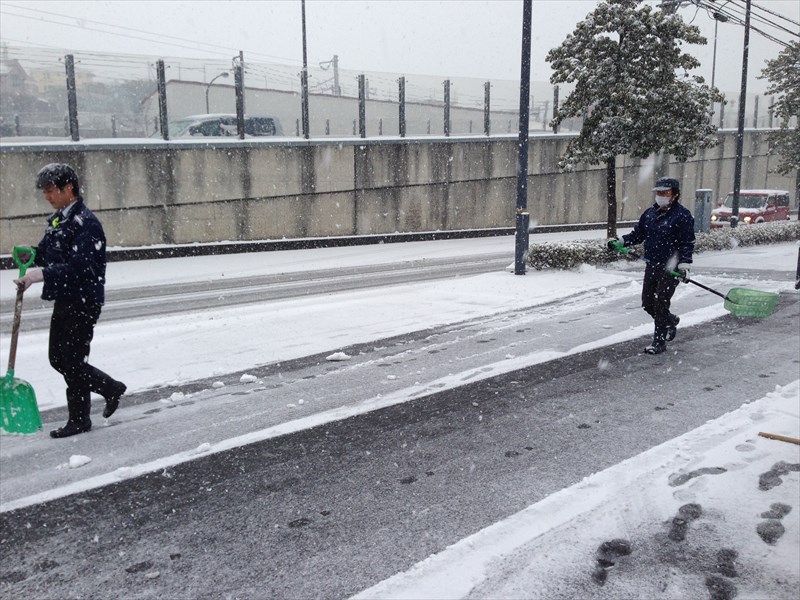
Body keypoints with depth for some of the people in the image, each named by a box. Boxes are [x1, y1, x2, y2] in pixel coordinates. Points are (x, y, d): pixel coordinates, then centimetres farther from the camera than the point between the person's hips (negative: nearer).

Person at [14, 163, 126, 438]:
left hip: (84, 301, -9)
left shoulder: (86, 222, -16)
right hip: (64, 300, 9)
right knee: (58, 358, 13)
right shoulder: (57, 220, 13)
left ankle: (79, 419, 15)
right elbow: (47, 253, 18)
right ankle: (111, 388, 23)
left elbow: (80, 267, -25)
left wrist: (42, 273, -30)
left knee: (72, 360, -3)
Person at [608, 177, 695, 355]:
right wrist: (620, 241, 3)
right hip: (652, 266, 7)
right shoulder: (649, 213, 9)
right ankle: (671, 321, 39)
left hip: (670, 268, -7)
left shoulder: (682, 215, -10)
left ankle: (659, 342, 5)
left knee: (660, 304, -7)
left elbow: (687, 243, -12)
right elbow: (638, 234, 16)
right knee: (647, 303, 10)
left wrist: (684, 264, -20)